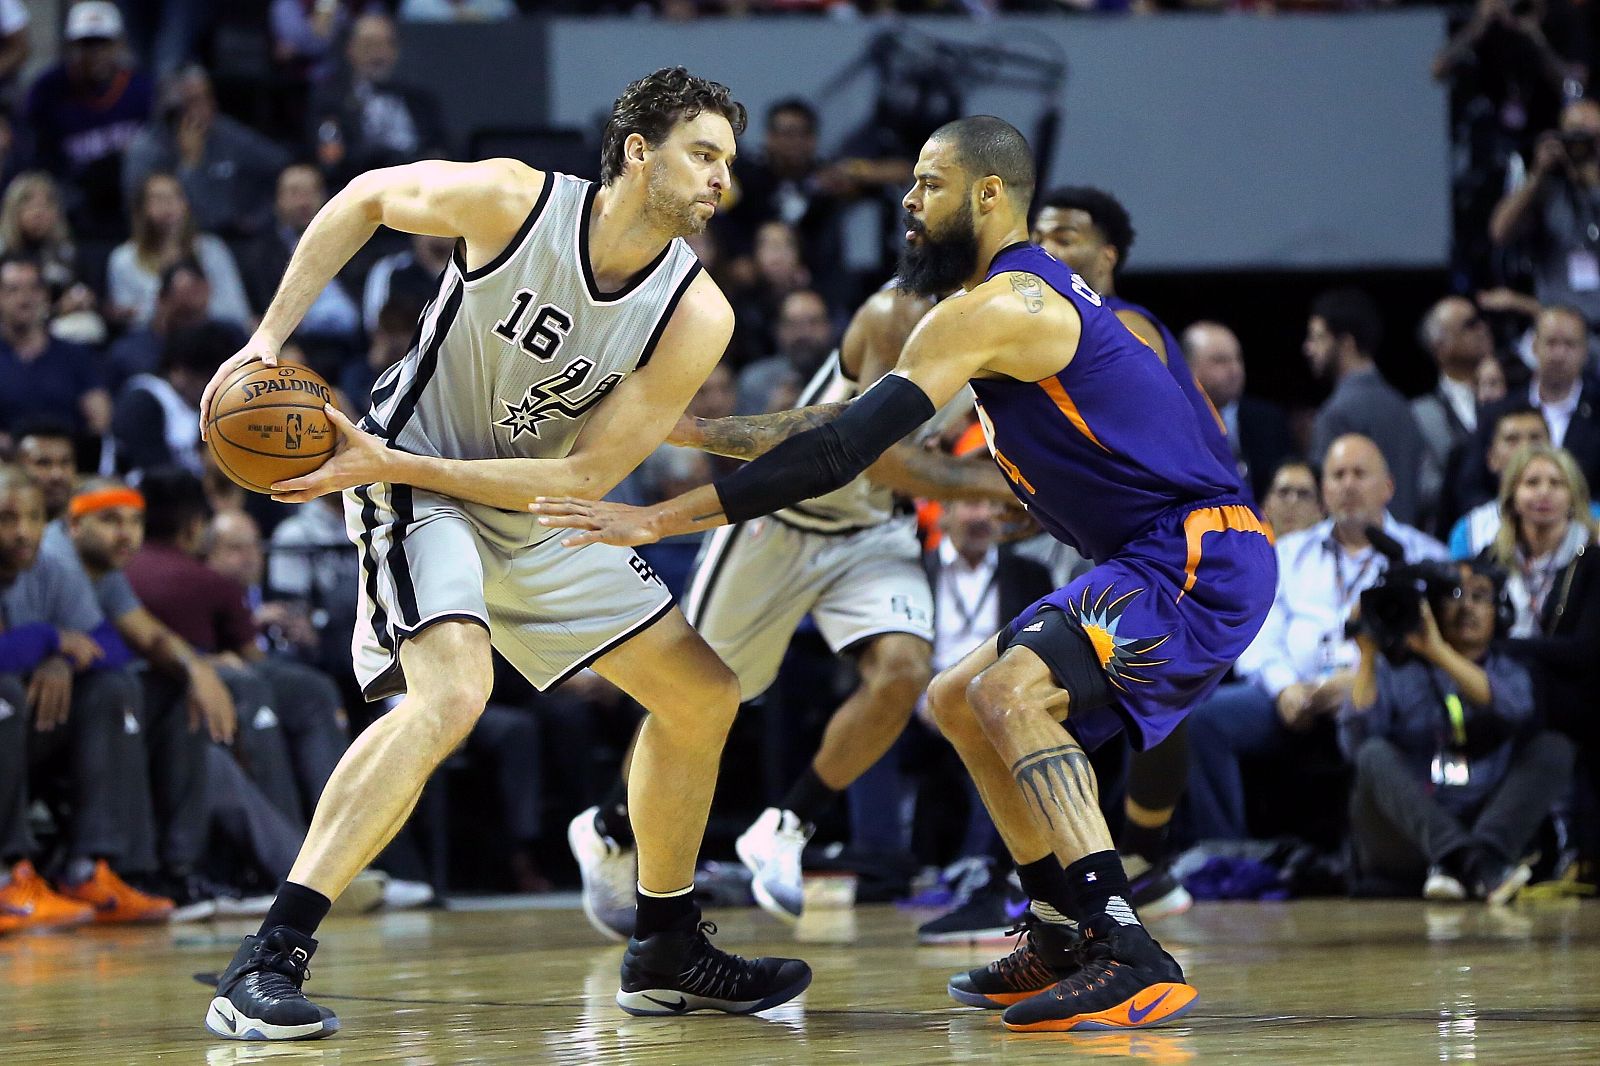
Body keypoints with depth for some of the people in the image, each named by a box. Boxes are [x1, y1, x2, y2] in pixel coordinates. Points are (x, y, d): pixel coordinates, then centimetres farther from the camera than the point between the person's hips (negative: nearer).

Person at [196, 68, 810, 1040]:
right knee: (452, 694, -31)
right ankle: (266, 964, -33)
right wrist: (270, 338, -7)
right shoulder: (510, 200, -21)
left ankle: (667, 956, 28)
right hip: (413, 477, -6)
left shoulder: (697, 314, -15)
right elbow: (367, 197, -1)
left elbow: (587, 475, -17)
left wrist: (396, 466, -24)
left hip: (539, 509, 6)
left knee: (702, 697, 9)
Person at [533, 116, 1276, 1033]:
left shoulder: (992, 308, -15)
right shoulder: (1038, 293, 18)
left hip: (1205, 558, -11)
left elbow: (845, 448, -22)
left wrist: (659, 520, -21)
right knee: (962, 702, 16)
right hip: (1164, 556, 11)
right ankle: (1062, 940, 18)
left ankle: (1133, 959, -33)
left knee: (1010, 691, -27)